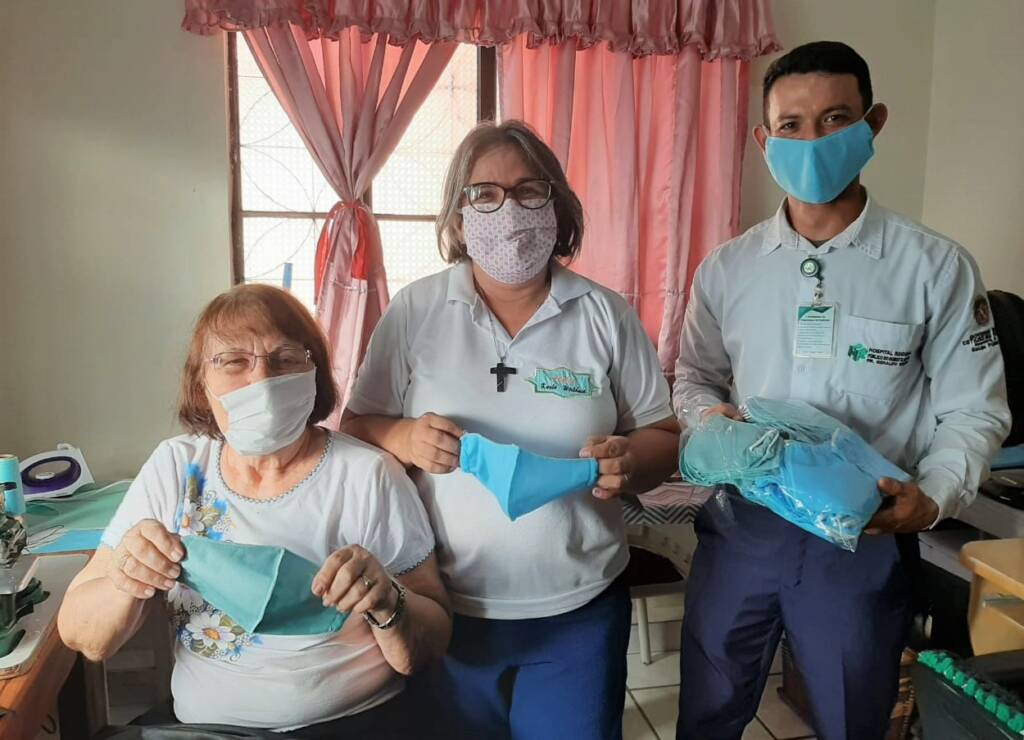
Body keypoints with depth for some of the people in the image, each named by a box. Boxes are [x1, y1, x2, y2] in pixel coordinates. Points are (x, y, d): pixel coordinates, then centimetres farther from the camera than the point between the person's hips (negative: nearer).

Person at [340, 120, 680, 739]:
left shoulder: (607, 316, -4)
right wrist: (404, 440, -21)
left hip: (579, 610, 0)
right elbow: (356, 429, 1)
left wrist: (628, 461, -21)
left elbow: (664, 438, 2)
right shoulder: (414, 311, -4)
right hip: (445, 608, 1)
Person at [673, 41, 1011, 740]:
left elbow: (974, 410, -3)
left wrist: (933, 496, -20)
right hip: (738, 529, 2)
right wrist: (711, 418, -11)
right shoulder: (727, 268, 0)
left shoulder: (937, 266, -7)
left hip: (864, 541, -1)